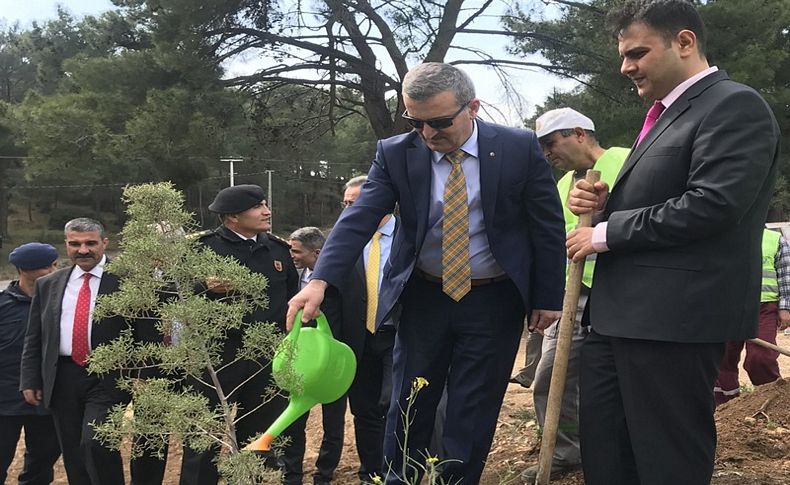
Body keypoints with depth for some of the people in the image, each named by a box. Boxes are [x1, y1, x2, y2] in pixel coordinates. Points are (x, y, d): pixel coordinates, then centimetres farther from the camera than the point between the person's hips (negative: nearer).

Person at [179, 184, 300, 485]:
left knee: (262, 437, 12)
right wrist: (207, 289, -25)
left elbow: (291, 299, 16)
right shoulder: (203, 248, -5)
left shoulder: (278, 249, 9)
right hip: (216, 356, -4)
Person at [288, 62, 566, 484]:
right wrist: (320, 281, -29)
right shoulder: (395, 154, -7)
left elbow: (547, 226, -3)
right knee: (408, 406, 10)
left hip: (494, 301, -1)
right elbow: (358, 219, -15)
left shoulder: (520, 148, -10)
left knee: (473, 416, 4)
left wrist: (548, 298, -3)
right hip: (423, 298, 2)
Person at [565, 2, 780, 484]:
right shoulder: (667, 114, 20)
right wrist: (603, 206, 5)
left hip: (675, 316, -10)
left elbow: (711, 205, -23)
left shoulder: (735, 106, -10)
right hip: (622, 313, 10)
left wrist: (606, 233, -14)